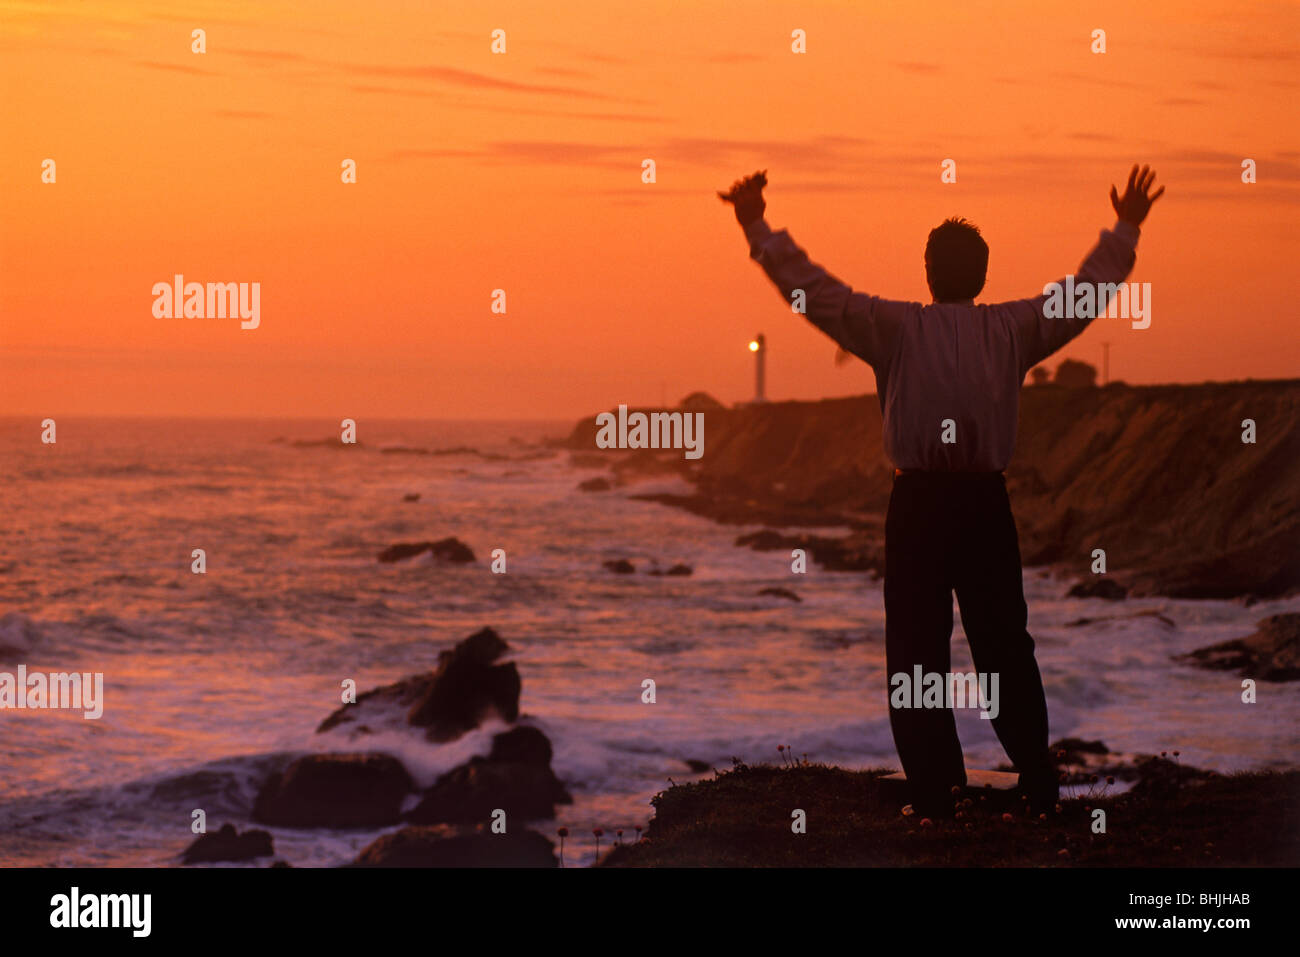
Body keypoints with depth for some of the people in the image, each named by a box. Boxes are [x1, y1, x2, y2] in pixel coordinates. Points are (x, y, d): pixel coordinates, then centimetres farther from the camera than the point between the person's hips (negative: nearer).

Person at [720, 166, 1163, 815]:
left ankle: (933, 790, 0)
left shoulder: (897, 329, -4)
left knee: (918, 646, 2)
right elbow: (1086, 293, 17)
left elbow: (814, 292, -6)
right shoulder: (1011, 331, 4)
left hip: (919, 501, -3)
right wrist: (1125, 230, 30)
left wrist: (758, 228, 1)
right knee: (1004, 643, 13)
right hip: (988, 501, 3)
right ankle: (1038, 781, 16)